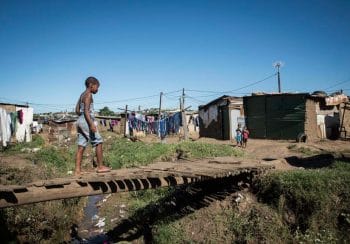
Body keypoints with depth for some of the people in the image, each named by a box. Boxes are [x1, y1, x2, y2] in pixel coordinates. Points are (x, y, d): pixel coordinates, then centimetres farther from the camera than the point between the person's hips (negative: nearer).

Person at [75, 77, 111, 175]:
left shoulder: (82, 95, 20)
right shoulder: (88, 94, -8)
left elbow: (77, 110, 20)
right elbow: (86, 110, -18)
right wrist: (91, 124, -23)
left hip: (80, 121, 9)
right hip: (86, 121, -9)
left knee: (81, 146, 6)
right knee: (98, 142, -2)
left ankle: (77, 170, 5)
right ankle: (100, 166, 2)